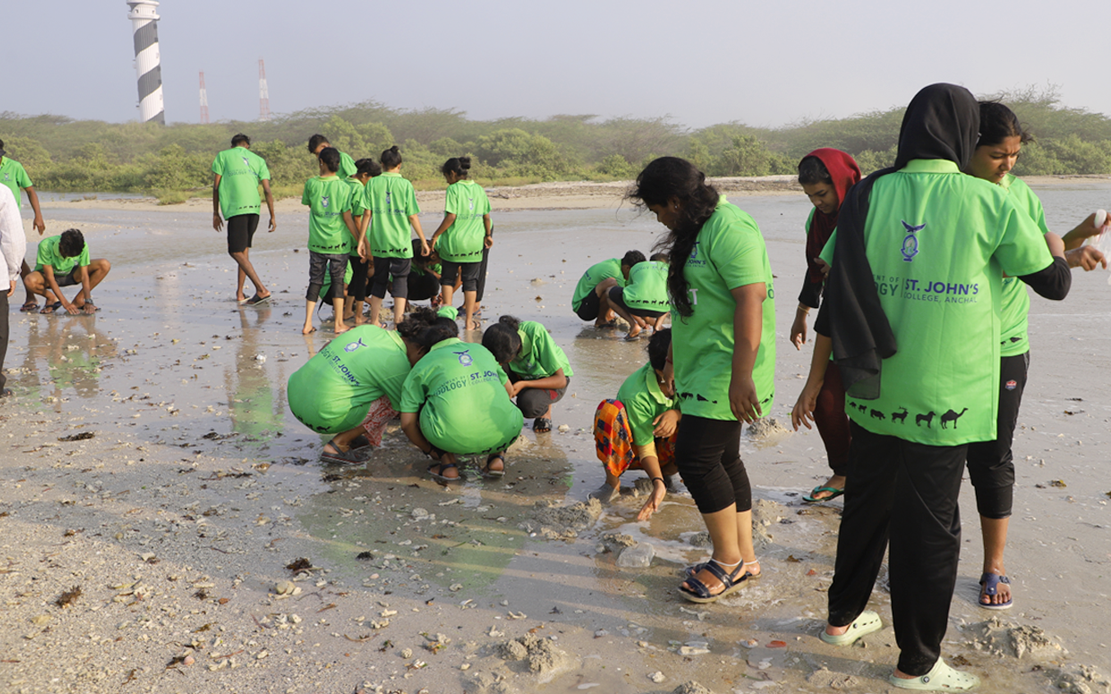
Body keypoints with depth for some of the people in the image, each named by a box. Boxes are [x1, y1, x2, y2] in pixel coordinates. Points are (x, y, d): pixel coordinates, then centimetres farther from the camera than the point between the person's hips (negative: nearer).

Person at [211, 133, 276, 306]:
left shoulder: (222, 156, 12)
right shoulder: (258, 160, 19)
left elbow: (216, 186, 7)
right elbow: (267, 190, 9)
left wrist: (215, 213, 12)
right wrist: (273, 217, 10)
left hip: (236, 209, -5)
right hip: (254, 208, 5)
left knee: (236, 252, -4)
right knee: (244, 250, 16)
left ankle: (261, 289, -16)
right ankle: (239, 293, 19)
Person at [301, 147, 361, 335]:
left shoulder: (311, 184, -4)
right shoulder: (344, 187, -8)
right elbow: (347, 217, -8)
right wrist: (359, 240, 1)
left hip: (316, 241, 2)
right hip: (339, 241, -2)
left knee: (315, 280, 9)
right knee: (338, 280, 8)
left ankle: (308, 323, 6)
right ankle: (339, 323, 11)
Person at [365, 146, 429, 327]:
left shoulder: (372, 183, 1)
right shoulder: (405, 185, -4)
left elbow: (367, 214, -2)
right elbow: (413, 216, -4)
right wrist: (423, 241, 3)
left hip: (379, 242, 3)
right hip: (401, 242, -3)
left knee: (379, 280, 14)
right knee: (401, 280, 4)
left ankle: (374, 321, 19)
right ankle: (398, 321, -3)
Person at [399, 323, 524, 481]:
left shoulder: (422, 365, 15)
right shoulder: (482, 350, 24)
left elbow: (407, 424, 12)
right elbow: (508, 389, 35)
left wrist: (429, 450, 29)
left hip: (454, 439, -3)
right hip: (501, 436, 3)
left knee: (417, 407, 24)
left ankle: (448, 463, 16)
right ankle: (497, 456, 13)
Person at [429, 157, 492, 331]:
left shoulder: (453, 189, -9)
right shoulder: (479, 189, 5)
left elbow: (451, 216, -16)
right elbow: (486, 216, 8)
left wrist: (435, 235, -9)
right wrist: (488, 235, 21)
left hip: (454, 242, -4)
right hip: (474, 243, 4)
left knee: (447, 278, 16)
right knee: (470, 281, 9)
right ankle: (469, 321, 11)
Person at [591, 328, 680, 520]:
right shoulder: (637, 395, -31)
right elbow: (645, 446, -28)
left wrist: (677, 414, -35)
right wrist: (658, 484, -43)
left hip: (664, 451, 4)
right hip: (632, 451, -3)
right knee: (609, 409, -34)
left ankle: (666, 473, 1)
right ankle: (612, 481, -14)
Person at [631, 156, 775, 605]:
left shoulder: (729, 229, -17)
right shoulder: (698, 231, 17)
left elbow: (750, 302, -24)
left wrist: (741, 377, -27)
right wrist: (674, 359, 31)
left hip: (725, 377, -10)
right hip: (703, 373, 10)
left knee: (696, 458, -9)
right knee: (723, 459, 13)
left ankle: (729, 561, 6)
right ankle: (745, 558, 24)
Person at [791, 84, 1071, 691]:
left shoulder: (867, 196, -1)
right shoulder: (988, 203, -8)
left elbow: (835, 296, 0)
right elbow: (1054, 283, 5)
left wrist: (815, 382, 7)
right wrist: (1055, 246, 29)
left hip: (873, 390, 4)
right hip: (944, 396, -3)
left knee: (866, 504, 20)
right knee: (929, 525, 7)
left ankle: (842, 617, 37)